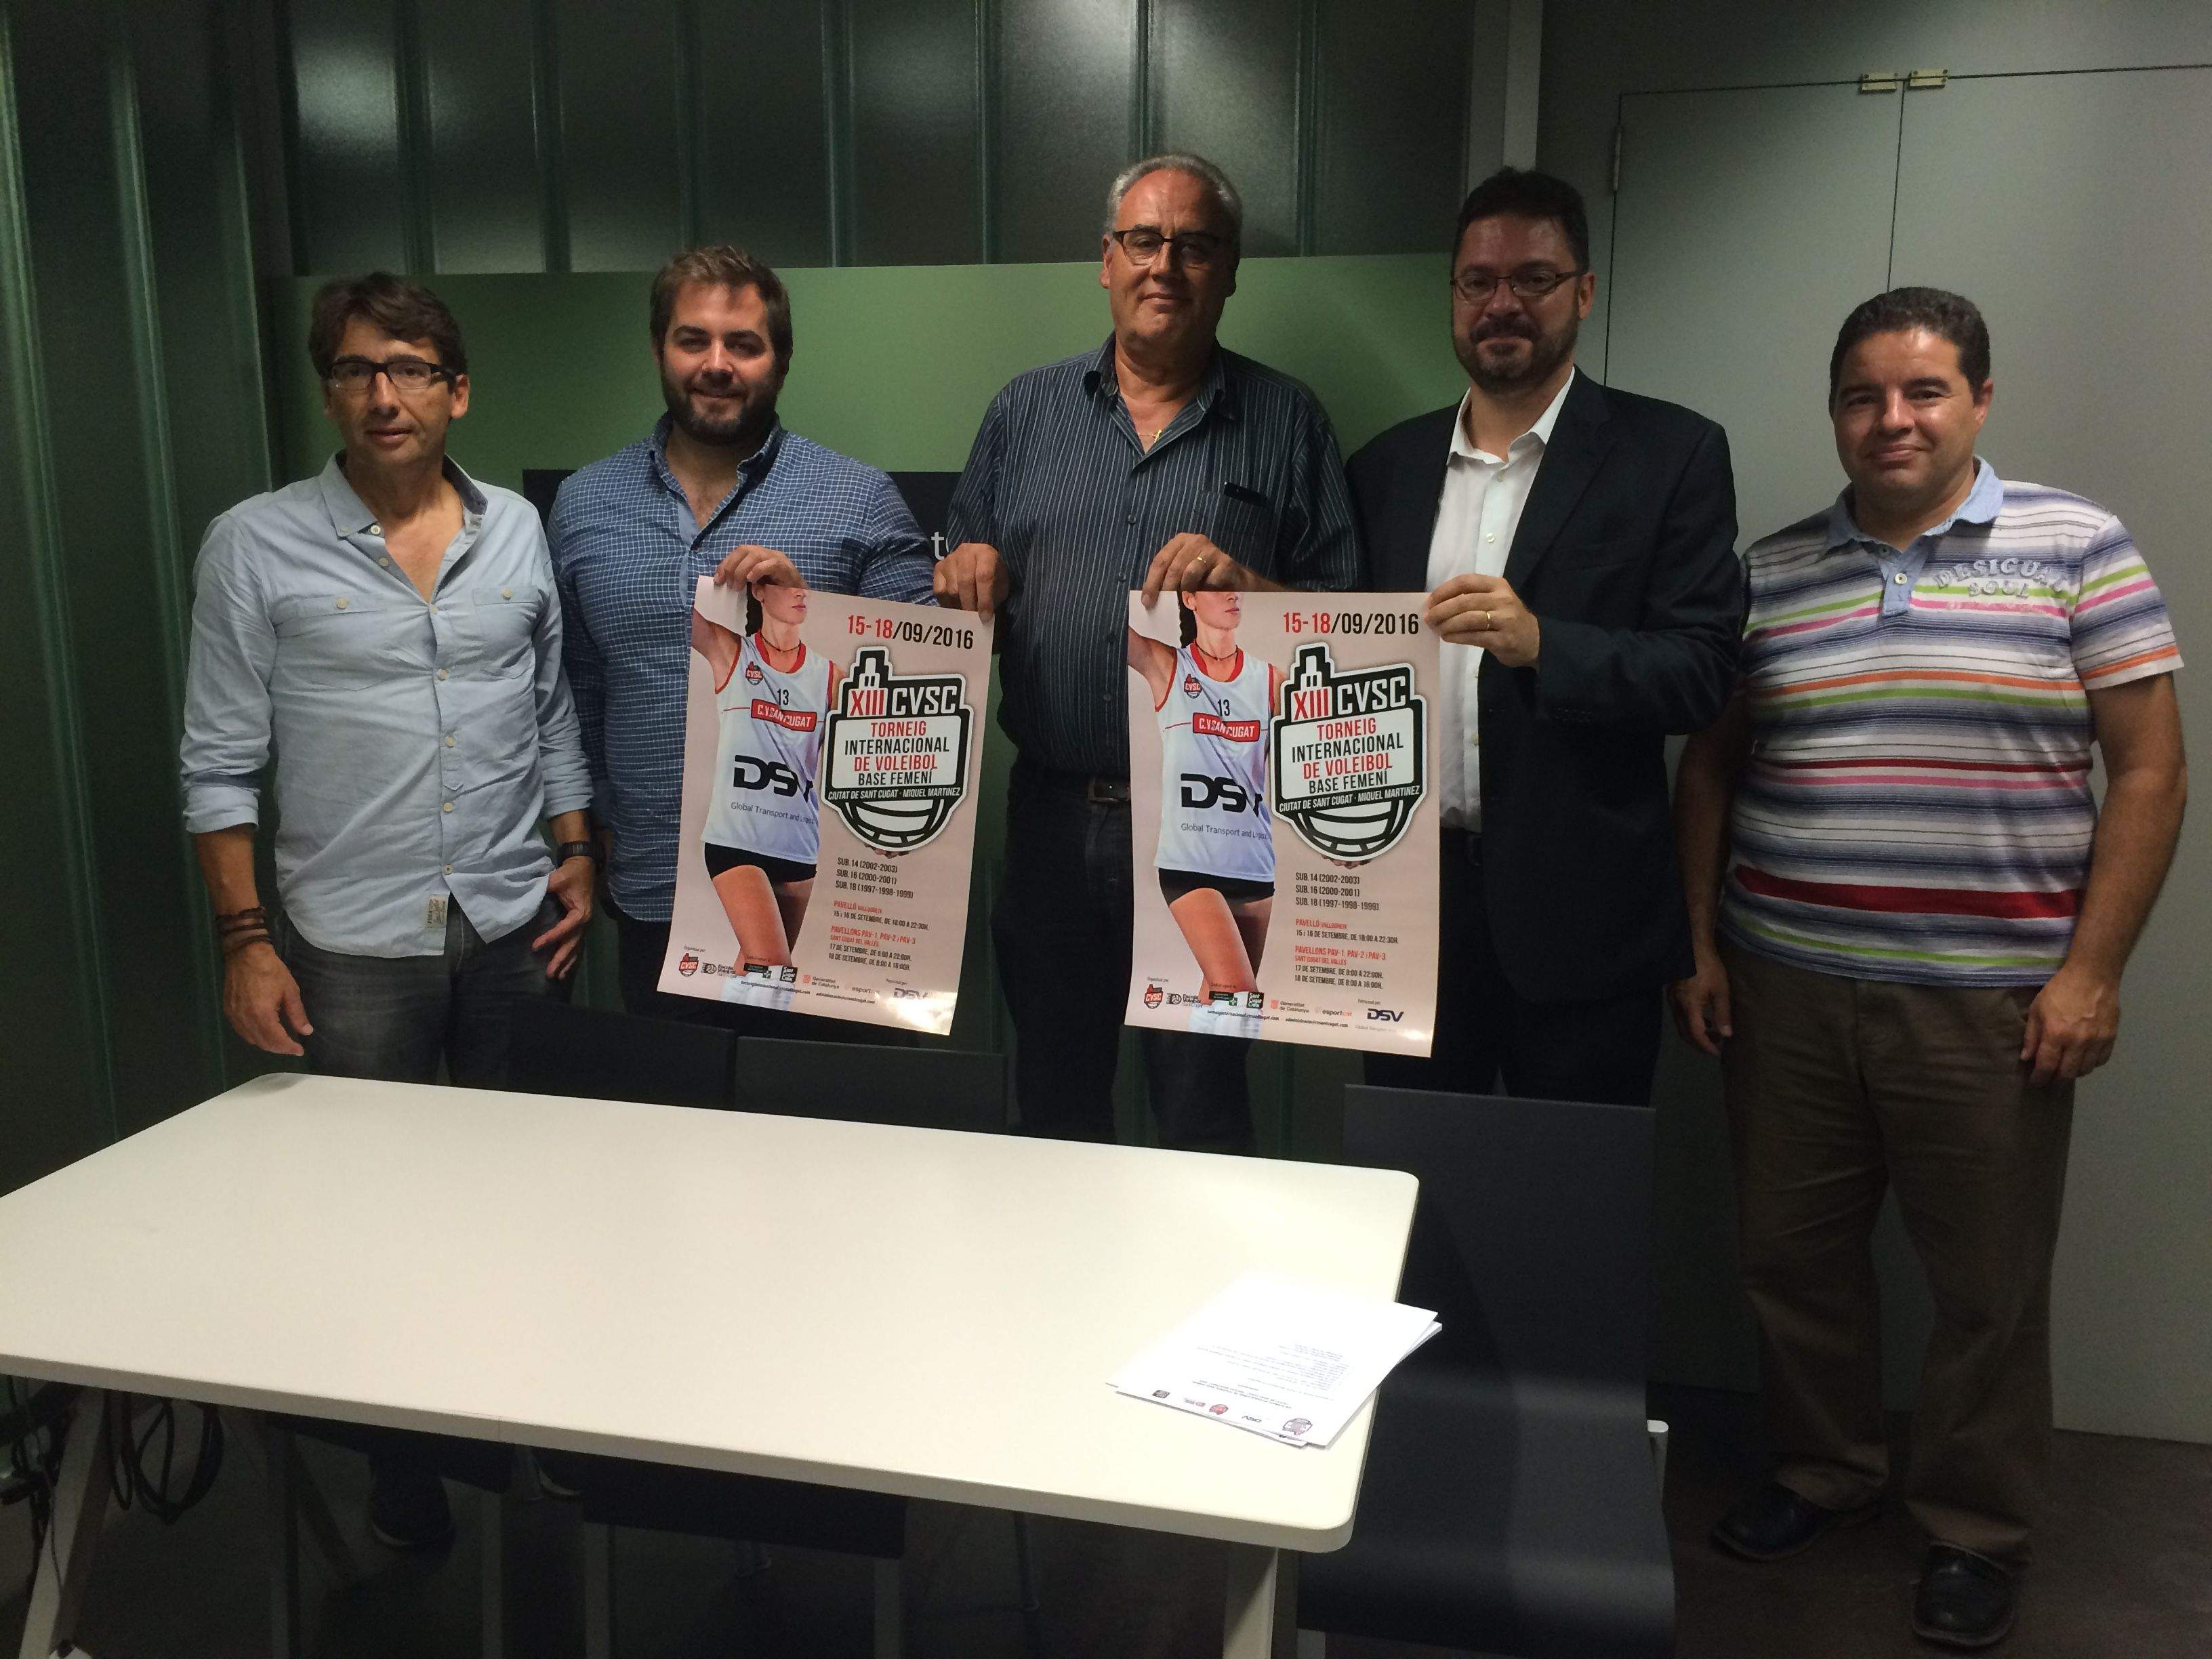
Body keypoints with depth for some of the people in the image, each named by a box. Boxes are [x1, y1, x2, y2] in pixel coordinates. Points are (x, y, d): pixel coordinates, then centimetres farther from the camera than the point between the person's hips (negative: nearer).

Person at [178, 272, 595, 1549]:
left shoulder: (520, 531, 4)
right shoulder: (255, 547, -4)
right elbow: (222, 763, -2)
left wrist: (576, 856, 3)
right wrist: (246, 939, -7)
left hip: (517, 923, 3)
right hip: (354, 942, -2)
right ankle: (404, 1455, 27)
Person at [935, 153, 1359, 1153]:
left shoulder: (1286, 423, 2)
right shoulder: (1026, 412, 10)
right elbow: (963, 598, 14)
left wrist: (1245, 584, -18)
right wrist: (969, 578, -8)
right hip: (1052, 817, 3)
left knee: (1204, 1124, 7)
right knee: (1054, 1117, 16)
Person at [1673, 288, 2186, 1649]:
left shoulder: (2077, 550, -1)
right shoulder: (1770, 571, 7)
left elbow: (2150, 768, -3)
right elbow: (1710, 766, 11)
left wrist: (2091, 972, -9)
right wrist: (1700, 943, 6)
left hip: (1988, 1003, -3)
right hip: (1783, 989, 3)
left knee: (1991, 1283, 8)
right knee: (1793, 1250, 13)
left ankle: (1979, 1530, 30)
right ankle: (1824, 1471, 35)